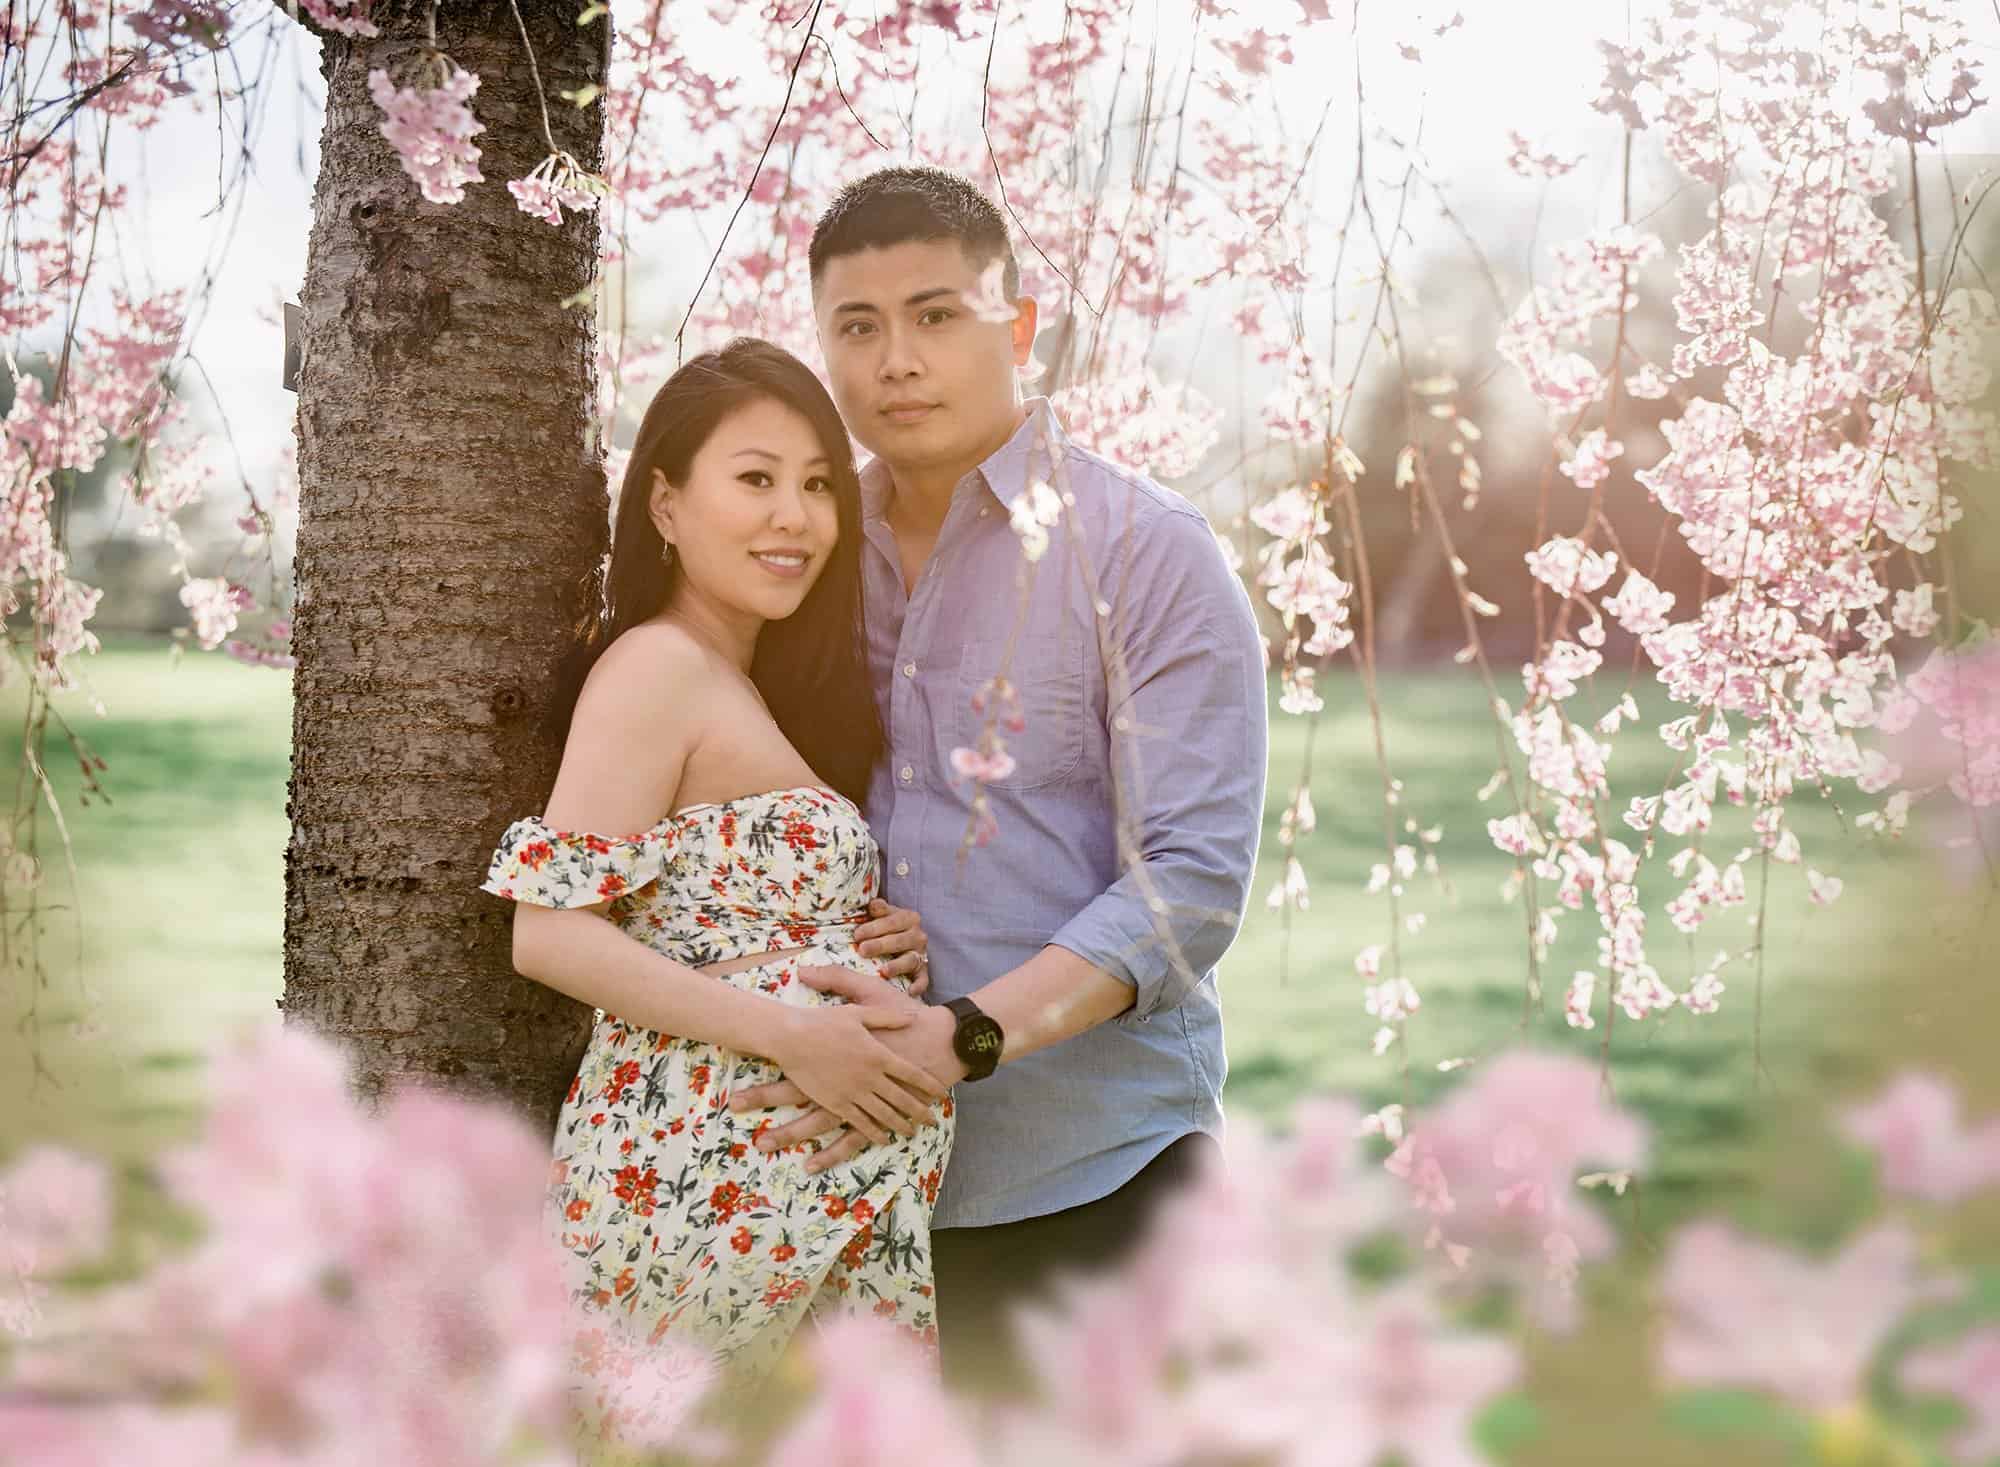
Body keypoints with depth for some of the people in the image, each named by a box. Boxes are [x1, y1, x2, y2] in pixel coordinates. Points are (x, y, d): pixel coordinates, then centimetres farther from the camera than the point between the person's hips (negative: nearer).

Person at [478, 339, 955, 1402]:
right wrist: (791, 1035, -23)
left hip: (804, 1172, 10)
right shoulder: (655, 666, -11)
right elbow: (551, 931, -19)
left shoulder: (763, 688, 18)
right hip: (705, 1164, -9)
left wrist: (888, 944, 3)